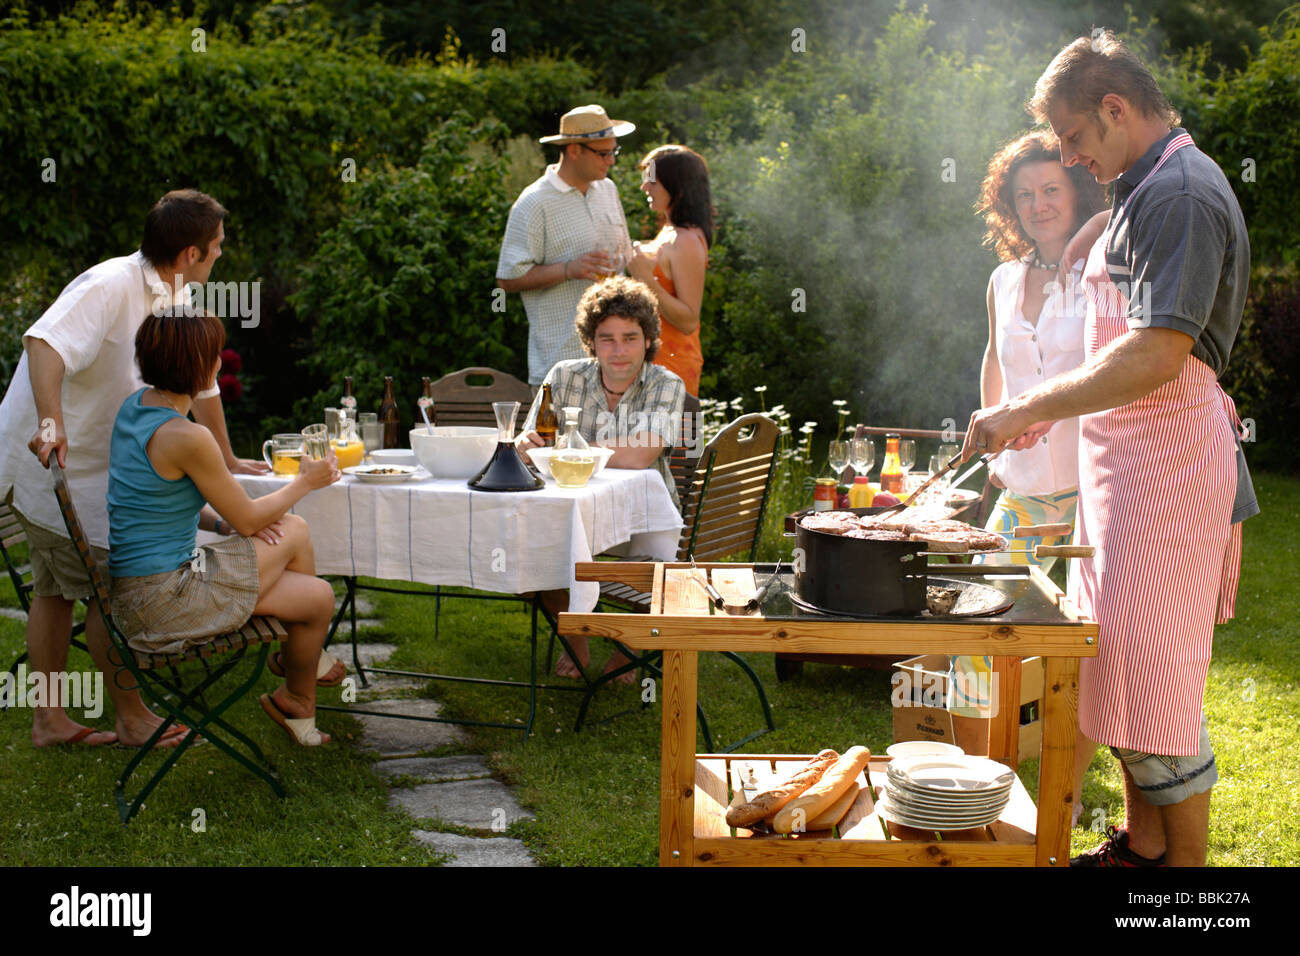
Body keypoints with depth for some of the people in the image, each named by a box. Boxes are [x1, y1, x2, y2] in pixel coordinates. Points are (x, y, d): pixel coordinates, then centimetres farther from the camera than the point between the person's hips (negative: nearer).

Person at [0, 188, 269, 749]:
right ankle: (131, 718, 9)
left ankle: (49, 718, 22)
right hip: (51, 460, -9)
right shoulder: (109, 288, -23)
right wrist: (51, 423, -54)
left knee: (56, 589, 14)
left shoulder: (179, 301, 7)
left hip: (91, 466, 9)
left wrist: (227, 462, 25)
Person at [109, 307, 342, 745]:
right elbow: (248, 519, -11)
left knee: (295, 531, 15)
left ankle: (299, 655, 29)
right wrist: (306, 482, 5)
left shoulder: (136, 404, 3)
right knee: (320, 598, 7)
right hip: (164, 599, -9)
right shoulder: (186, 437, -24)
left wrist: (221, 522, 3)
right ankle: (296, 701, 33)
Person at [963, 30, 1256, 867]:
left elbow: (1157, 357, -26)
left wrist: (1030, 409, -23)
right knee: (1121, 662, 15)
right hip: (1123, 454, 10)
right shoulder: (1147, 190, 16)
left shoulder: (1181, 194, -17)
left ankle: (1185, 861, 6)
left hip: (1168, 459, -10)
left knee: (1154, 675, -5)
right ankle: (1141, 845, 27)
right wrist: (1055, 408, 18)